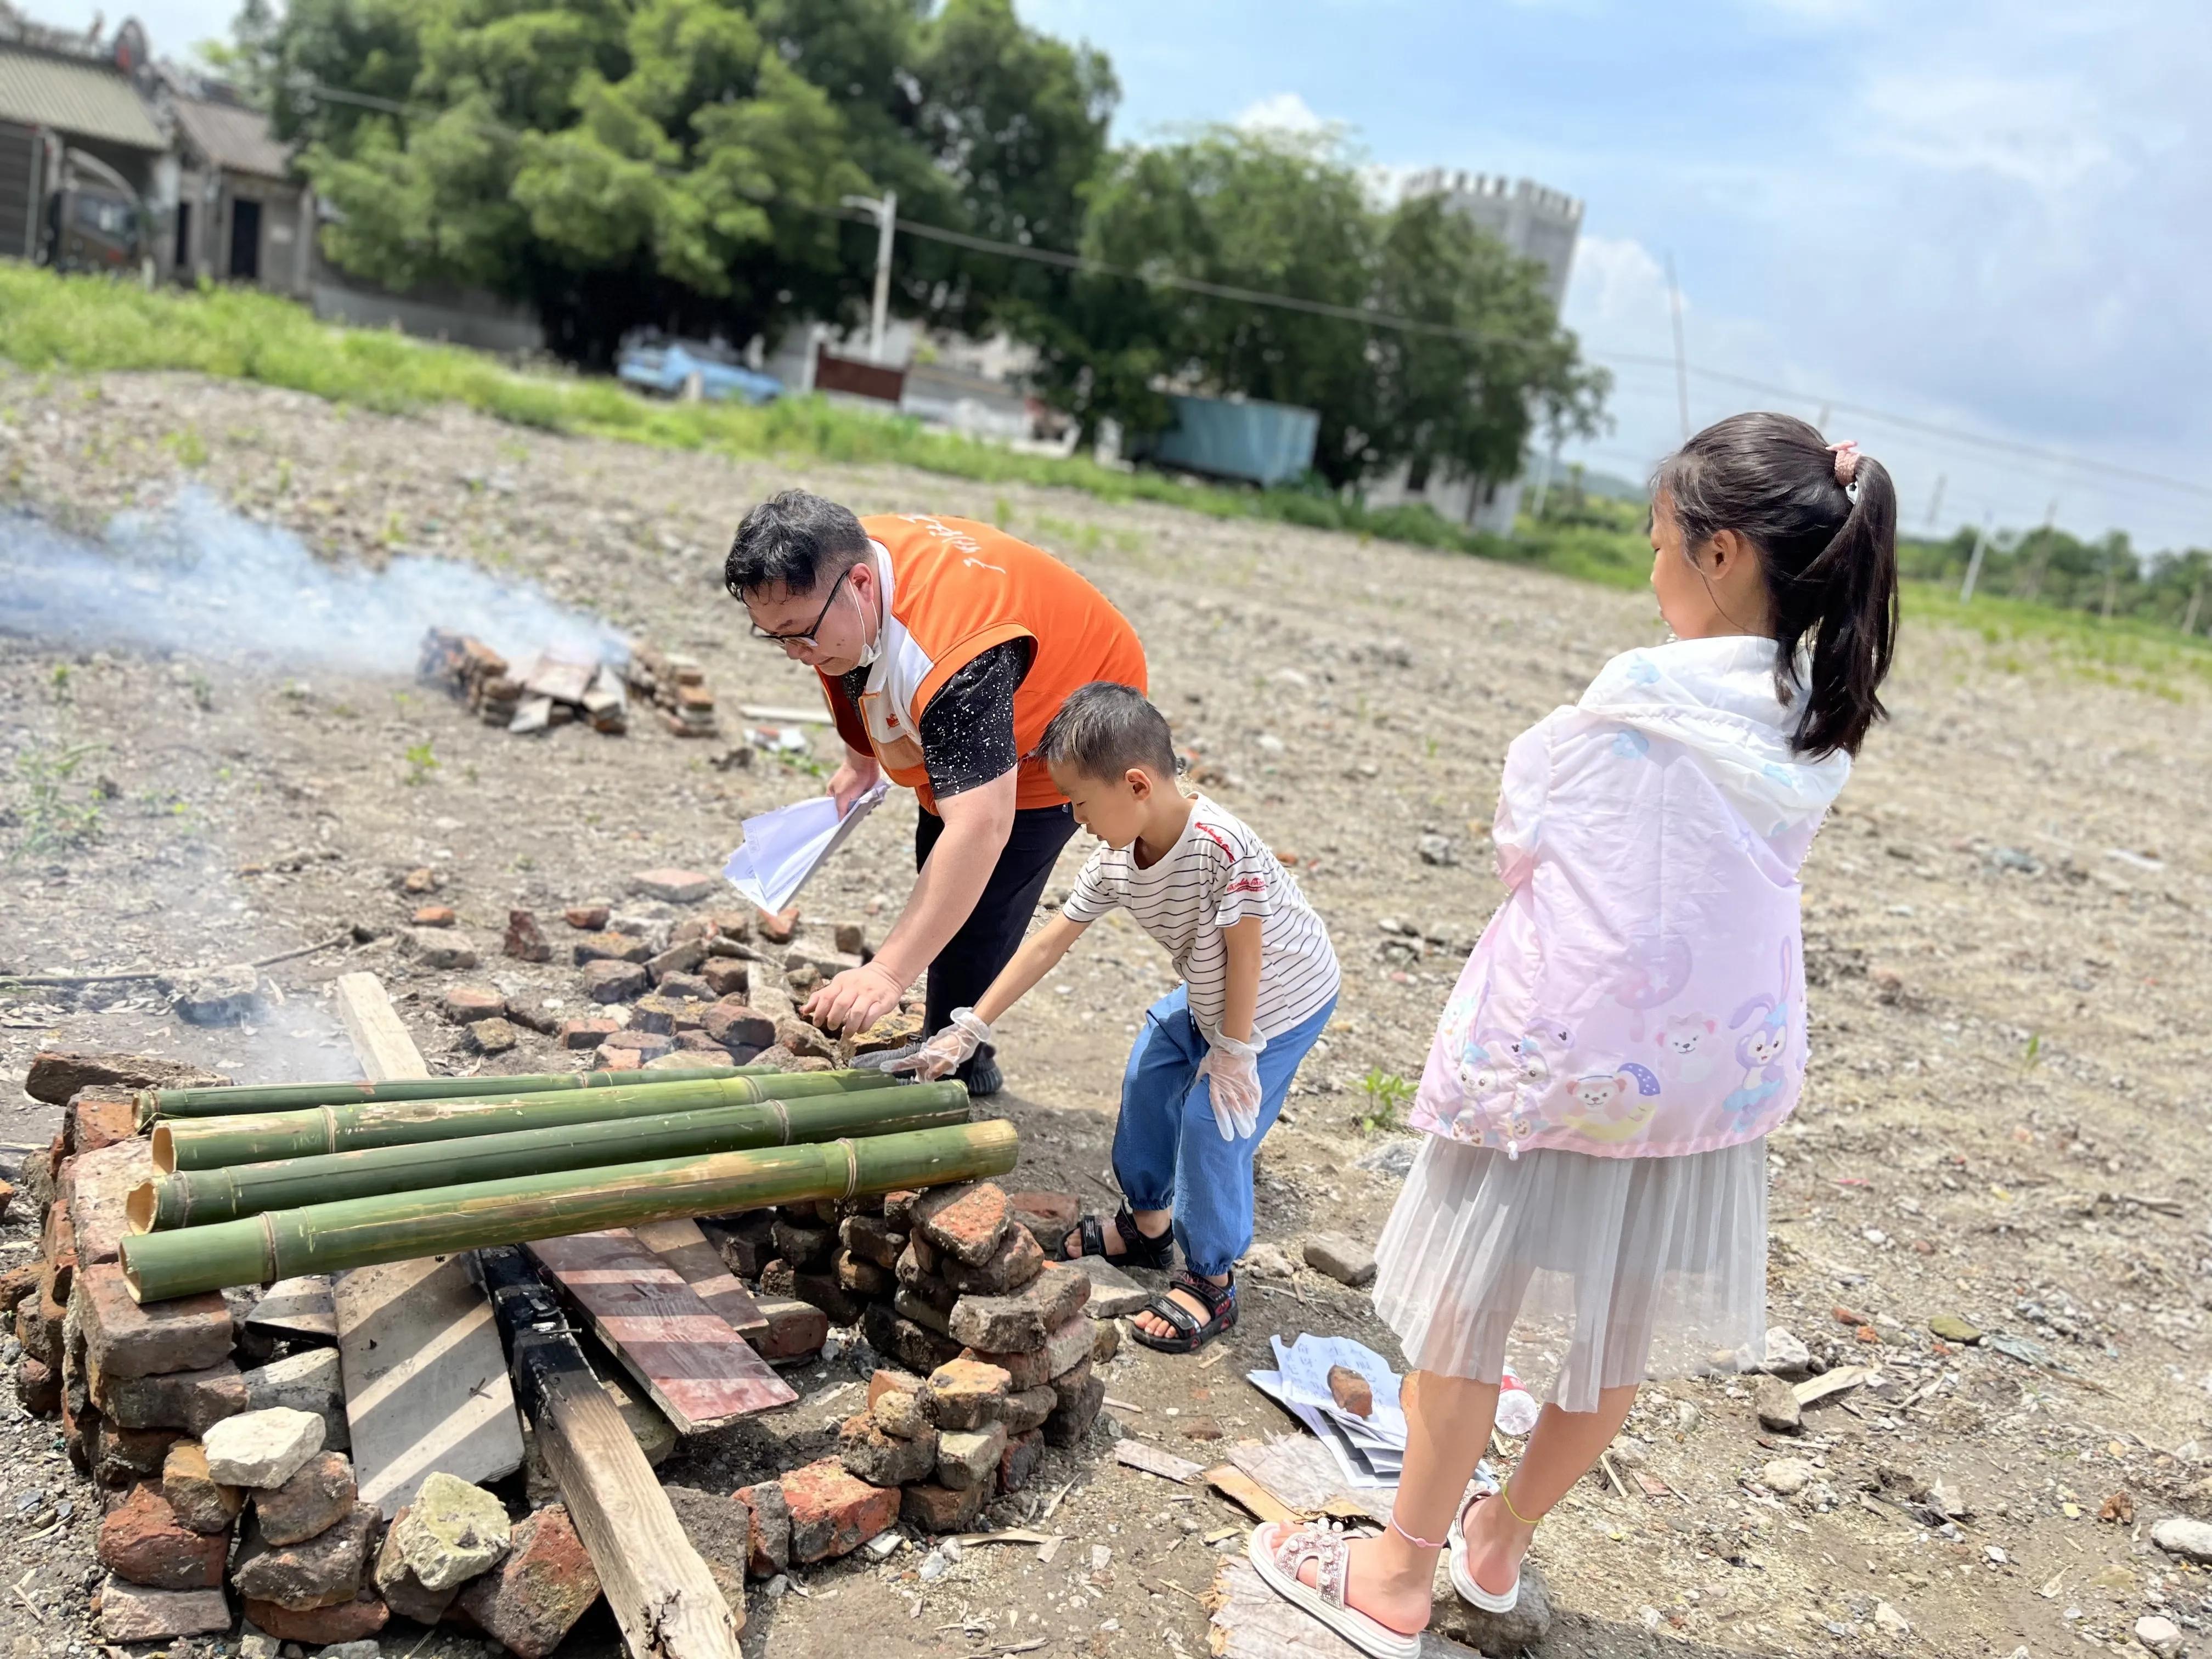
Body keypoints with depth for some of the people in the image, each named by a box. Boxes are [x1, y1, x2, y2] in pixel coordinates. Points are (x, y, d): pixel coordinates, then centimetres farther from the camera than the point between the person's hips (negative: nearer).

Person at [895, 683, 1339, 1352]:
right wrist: (970, 1029, -8)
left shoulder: (1221, 847, -39)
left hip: (1280, 1002, -8)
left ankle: (1210, 1283, 9)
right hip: (1205, 998, 8)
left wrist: (1234, 1050, -19)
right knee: (1147, 1078, 14)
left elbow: (1245, 951, -29)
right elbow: (1050, 941, -8)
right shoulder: (1115, 860, -14)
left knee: (1214, 1122, -10)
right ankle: (1147, 1224, 36)